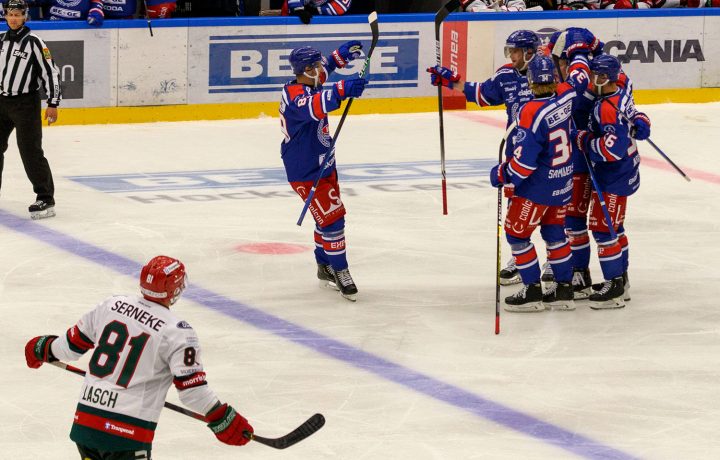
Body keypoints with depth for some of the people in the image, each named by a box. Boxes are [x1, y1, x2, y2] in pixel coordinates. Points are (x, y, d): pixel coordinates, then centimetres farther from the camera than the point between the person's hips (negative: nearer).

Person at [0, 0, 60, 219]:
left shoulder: (34, 42, -12)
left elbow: (51, 72, -13)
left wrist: (53, 104, -15)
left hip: (26, 104, -7)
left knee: (30, 150, -12)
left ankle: (46, 199, -10)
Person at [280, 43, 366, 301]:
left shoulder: (306, 85, 2)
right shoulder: (295, 95, -27)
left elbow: (322, 71, 27)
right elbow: (312, 107, -51)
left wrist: (340, 56, 22)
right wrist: (341, 91, -62)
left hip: (323, 165, 10)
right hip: (306, 174, -10)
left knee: (328, 218, 19)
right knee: (332, 218, -10)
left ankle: (325, 268, 34)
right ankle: (340, 272, 0)